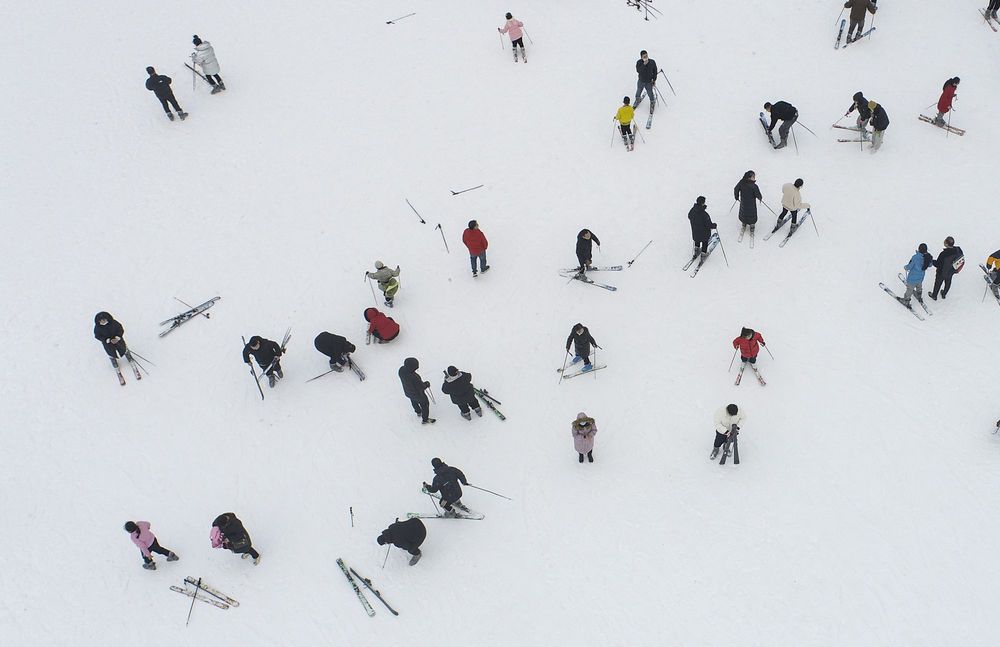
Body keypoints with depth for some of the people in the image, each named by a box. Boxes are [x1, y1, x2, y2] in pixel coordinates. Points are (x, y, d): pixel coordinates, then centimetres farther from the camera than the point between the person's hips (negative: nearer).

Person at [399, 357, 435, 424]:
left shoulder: (401, 370, -25)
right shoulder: (414, 377, -45)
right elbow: (421, 387, -29)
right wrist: (427, 384, -7)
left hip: (408, 392, 6)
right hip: (418, 395, -6)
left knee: (414, 401, 36)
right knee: (425, 404, 23)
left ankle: (418, 412, 64)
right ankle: (425, 419, 45)